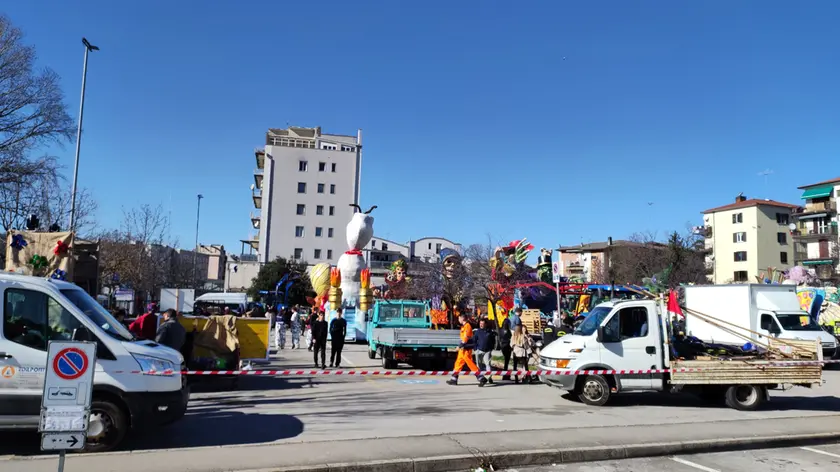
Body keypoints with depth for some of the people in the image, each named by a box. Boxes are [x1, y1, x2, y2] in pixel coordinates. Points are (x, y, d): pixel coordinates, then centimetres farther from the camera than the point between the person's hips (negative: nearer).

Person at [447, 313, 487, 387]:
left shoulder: (467, 326, -14)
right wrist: (460, 346, 17)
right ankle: (454, 379, 20)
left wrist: (460, 345, -21)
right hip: (463, 349, 10)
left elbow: (466, 337, -21)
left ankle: (482, 378, -9)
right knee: (458, 363, 13)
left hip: (466, 349, -10)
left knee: (470, 364, -10)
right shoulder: (464, 326, 16)